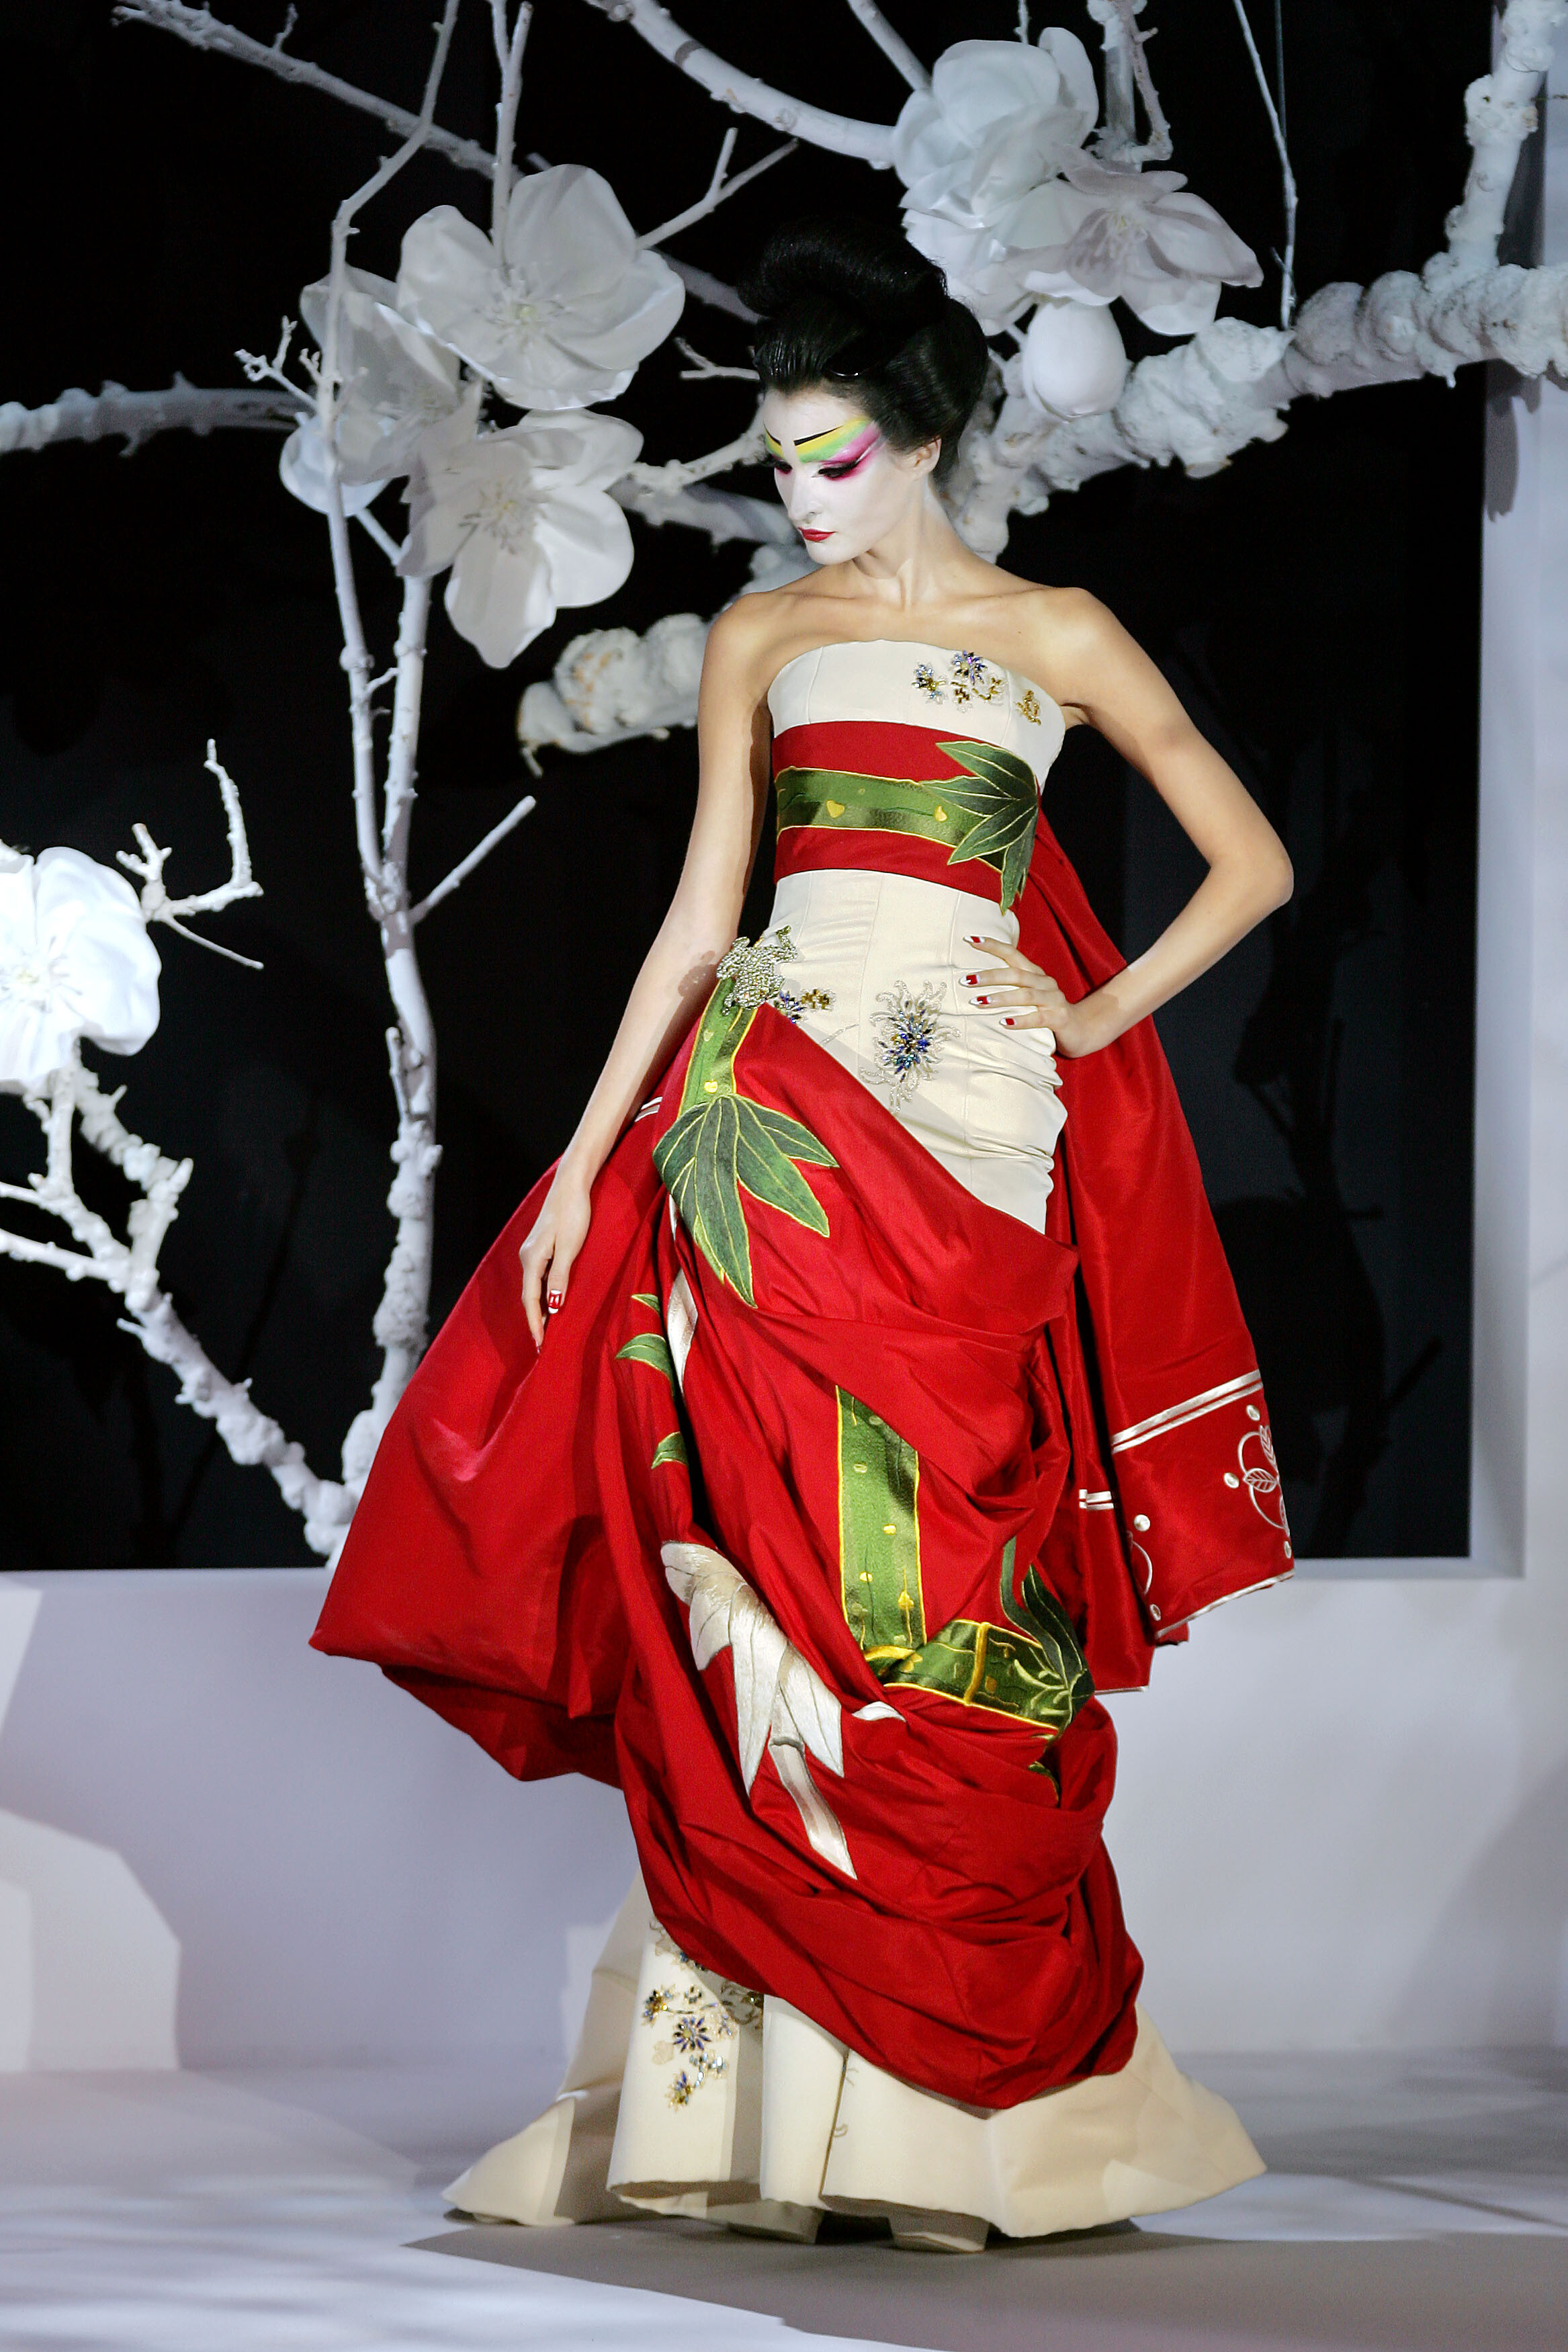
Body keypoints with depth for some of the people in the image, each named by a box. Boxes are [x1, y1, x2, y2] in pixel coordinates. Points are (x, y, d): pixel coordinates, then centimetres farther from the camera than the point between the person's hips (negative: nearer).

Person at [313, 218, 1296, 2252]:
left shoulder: (1049, 632, 7)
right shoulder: (761, 637, 15)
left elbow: (1252, 862, 9)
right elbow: (700, 915, 13)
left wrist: (1097, 1018, 0)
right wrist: (587, 1153, 7)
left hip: (962, 1132, -2)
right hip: (763, 1120, 2)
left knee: (932, 1602, -5)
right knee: (757, 1582, -4)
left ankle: (947, 2101, 2)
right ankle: (749, 2099, -2)